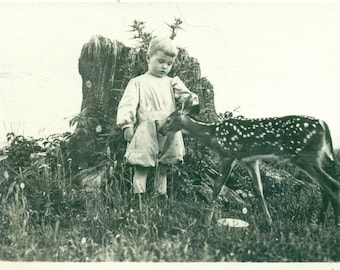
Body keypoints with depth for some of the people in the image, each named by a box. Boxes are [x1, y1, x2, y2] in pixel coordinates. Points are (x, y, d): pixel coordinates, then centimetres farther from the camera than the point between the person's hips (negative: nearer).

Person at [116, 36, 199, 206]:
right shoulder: (138, 83, 6)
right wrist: (127, 124, -14)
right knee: (142, 169, -5)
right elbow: (128, 104, -2)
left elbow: (183, 96, 4)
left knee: (163, 169, 13)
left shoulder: (171, 83, 18)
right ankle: (138, 198, -3)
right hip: (146, 134, -4)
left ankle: (161, 195, 23)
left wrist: (192, 100, -19)